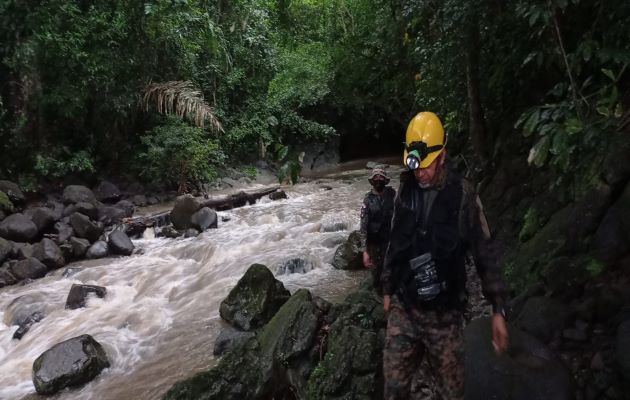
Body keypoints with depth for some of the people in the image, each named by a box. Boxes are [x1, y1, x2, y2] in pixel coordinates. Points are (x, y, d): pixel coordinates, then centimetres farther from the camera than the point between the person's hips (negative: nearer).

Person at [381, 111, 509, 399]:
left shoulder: (462, 194, -9)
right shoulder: (405, 190, 1)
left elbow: (484, 253, -6)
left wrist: (498, 309, -8)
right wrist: (387, 289, 16)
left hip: (445, 314, -2)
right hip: (403, 309, 3)